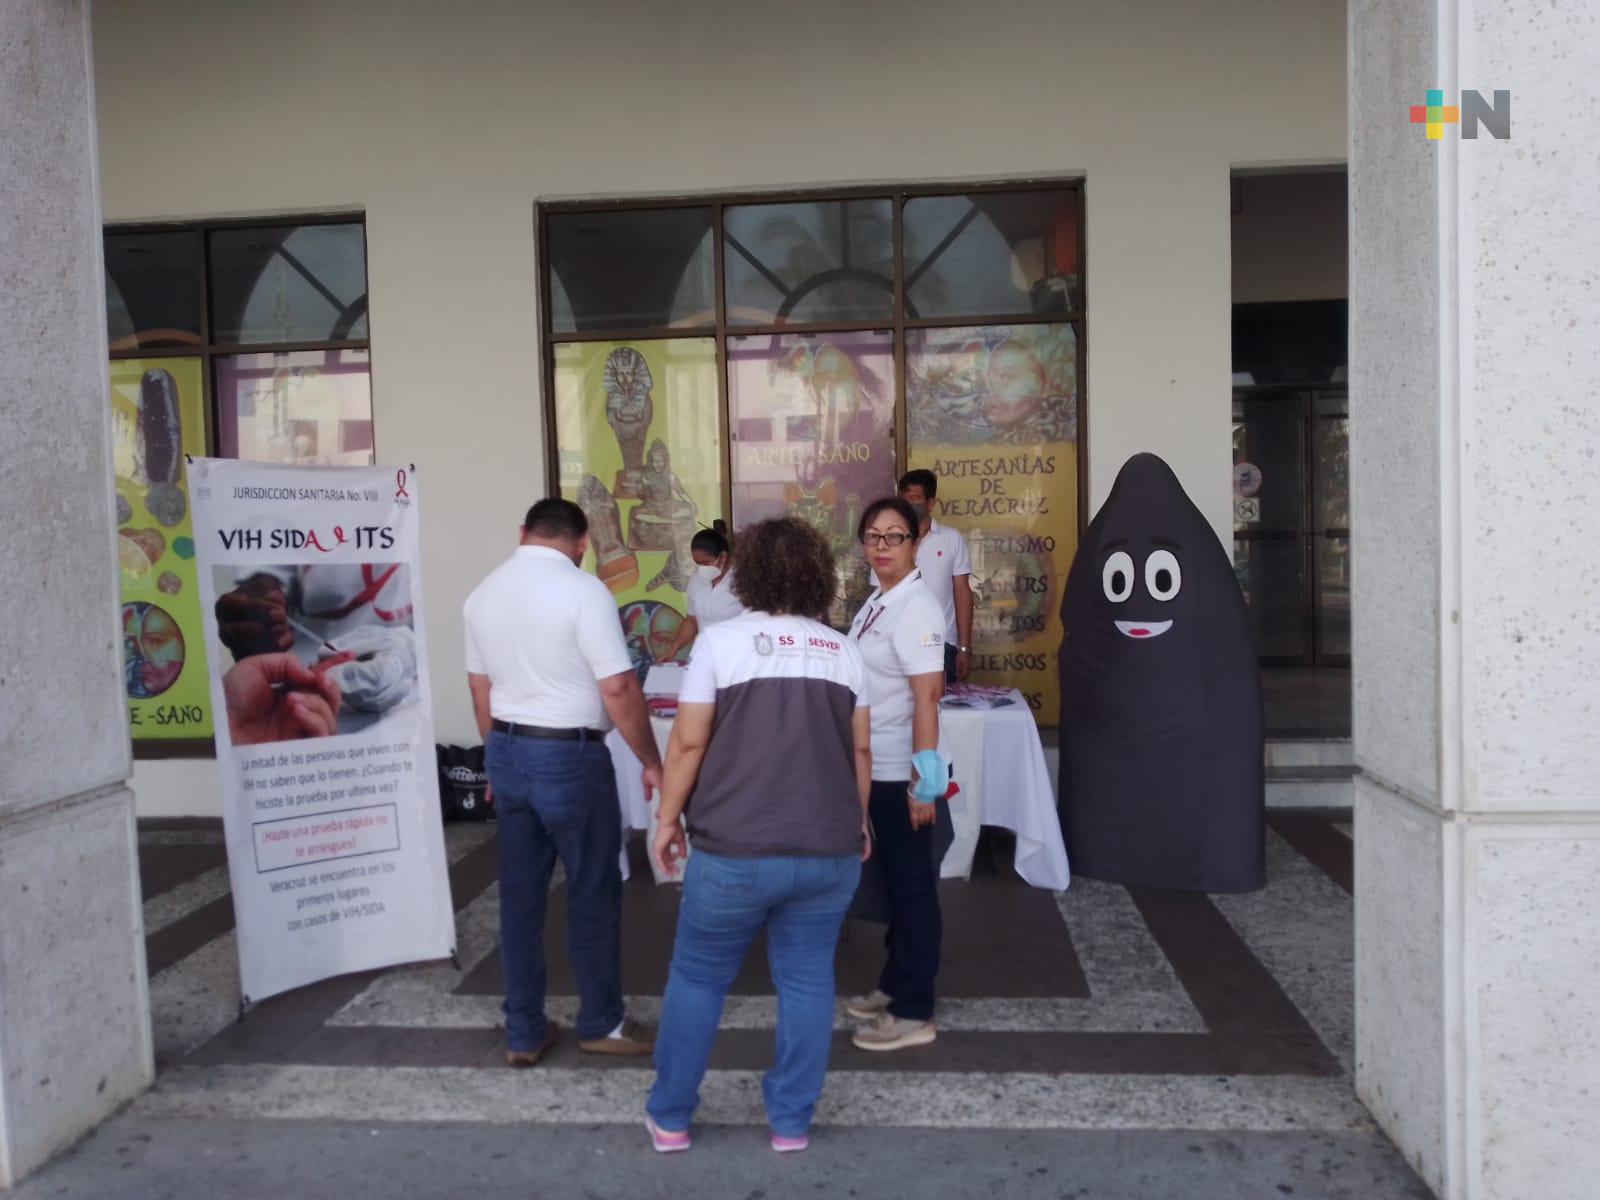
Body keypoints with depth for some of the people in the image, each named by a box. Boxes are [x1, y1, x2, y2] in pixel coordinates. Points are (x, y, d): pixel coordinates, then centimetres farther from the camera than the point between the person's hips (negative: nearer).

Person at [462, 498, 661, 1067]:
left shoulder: (482, 593, 7)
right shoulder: (582, 590, -15)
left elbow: (480, 688, 14)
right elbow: (618, 689, -18)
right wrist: (652, 762, -8)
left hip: (505, 751, 7)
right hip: (569, 756, -7)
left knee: (519, 895, 13)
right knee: (593, 893, 9)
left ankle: (523, 1032, 22)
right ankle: (601, 1023, 22)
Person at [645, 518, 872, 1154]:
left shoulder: (721, 640, -5)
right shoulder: (843, 651, 6)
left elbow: (689, 743, -6)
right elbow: (860, 750, 11)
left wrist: (667, 819, 4)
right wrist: (856, 822, 23)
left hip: (735, 850, -3)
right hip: (829, 850, 3)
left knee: (697, 978, 13)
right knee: (807, 982, 13)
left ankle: (669, 1117, 24)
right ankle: (791, 1122, 22)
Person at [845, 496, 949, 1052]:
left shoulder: (915, 608, -18)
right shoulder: (876, 602, 9)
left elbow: (927, 697, -22)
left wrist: (924, 779, -23)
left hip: (901, 773, -8)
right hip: (876, 769, 8)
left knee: (912, 884, 3)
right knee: (892, 880, 19)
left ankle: (914, 1011, 15)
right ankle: (894, 985, 34)